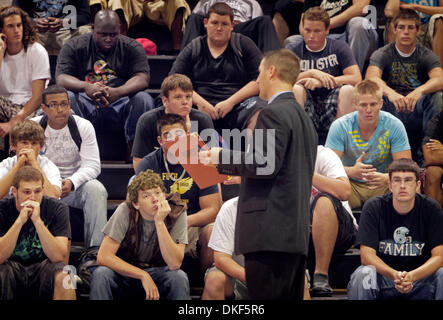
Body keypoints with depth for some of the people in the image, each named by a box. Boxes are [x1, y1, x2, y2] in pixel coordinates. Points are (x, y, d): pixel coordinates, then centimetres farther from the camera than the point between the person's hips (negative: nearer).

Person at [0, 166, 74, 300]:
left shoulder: (57, 208, -8)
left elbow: (58, 257, -19)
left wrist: (37, 220, -28)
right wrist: (20, 221, -28)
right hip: (12, 268, 0)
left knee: (63, 277, -32)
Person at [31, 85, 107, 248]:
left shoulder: (84, 126, -5)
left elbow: (92, 166, -11)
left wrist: (71, 182, -31)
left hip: (75, 185, 0)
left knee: (96, 190, -31)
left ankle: (95, 248, -28)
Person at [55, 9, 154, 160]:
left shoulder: (131, 47, 6)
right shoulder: (74, 46, 5)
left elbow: (142, 78, -9)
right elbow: (61, 78, -7)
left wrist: (117, 92, -32)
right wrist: (86, 87, -31)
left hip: (120, 106, 0)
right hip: (86, 105, 0)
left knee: (143, 99, -29)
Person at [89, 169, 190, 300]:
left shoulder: (177, 212, -15)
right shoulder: (126, 211, -16)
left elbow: (174, 264, -23)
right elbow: (103, 256, -20)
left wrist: (160, 222, -31)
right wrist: (143, 276, -25)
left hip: (158, 274, 0)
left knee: (179, 277, -32)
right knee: (100, 273, -31)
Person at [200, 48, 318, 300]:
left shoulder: (274, 113, -8)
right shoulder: (303, 116, 22)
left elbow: (266, 165, -17)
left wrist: (222, 157, -5)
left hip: (270, 232, -10)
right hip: (297, 234, 10)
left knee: (266, 297, -11)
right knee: (290, 296, 9)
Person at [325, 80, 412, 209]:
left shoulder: (394, 126, -8)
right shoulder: (340, 126, -10)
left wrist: (386, 178, -35)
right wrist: (352, 171, -38)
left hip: (383, 185, 1)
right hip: (351, 184, -1)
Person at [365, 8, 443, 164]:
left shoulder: (426, 55, 5)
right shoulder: (382, 54, 2)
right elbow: (371, 78, -19)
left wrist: (420, 91, -39)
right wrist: (389, 92, -42)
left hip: (417, 110, 1)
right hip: (391, 108, -1)